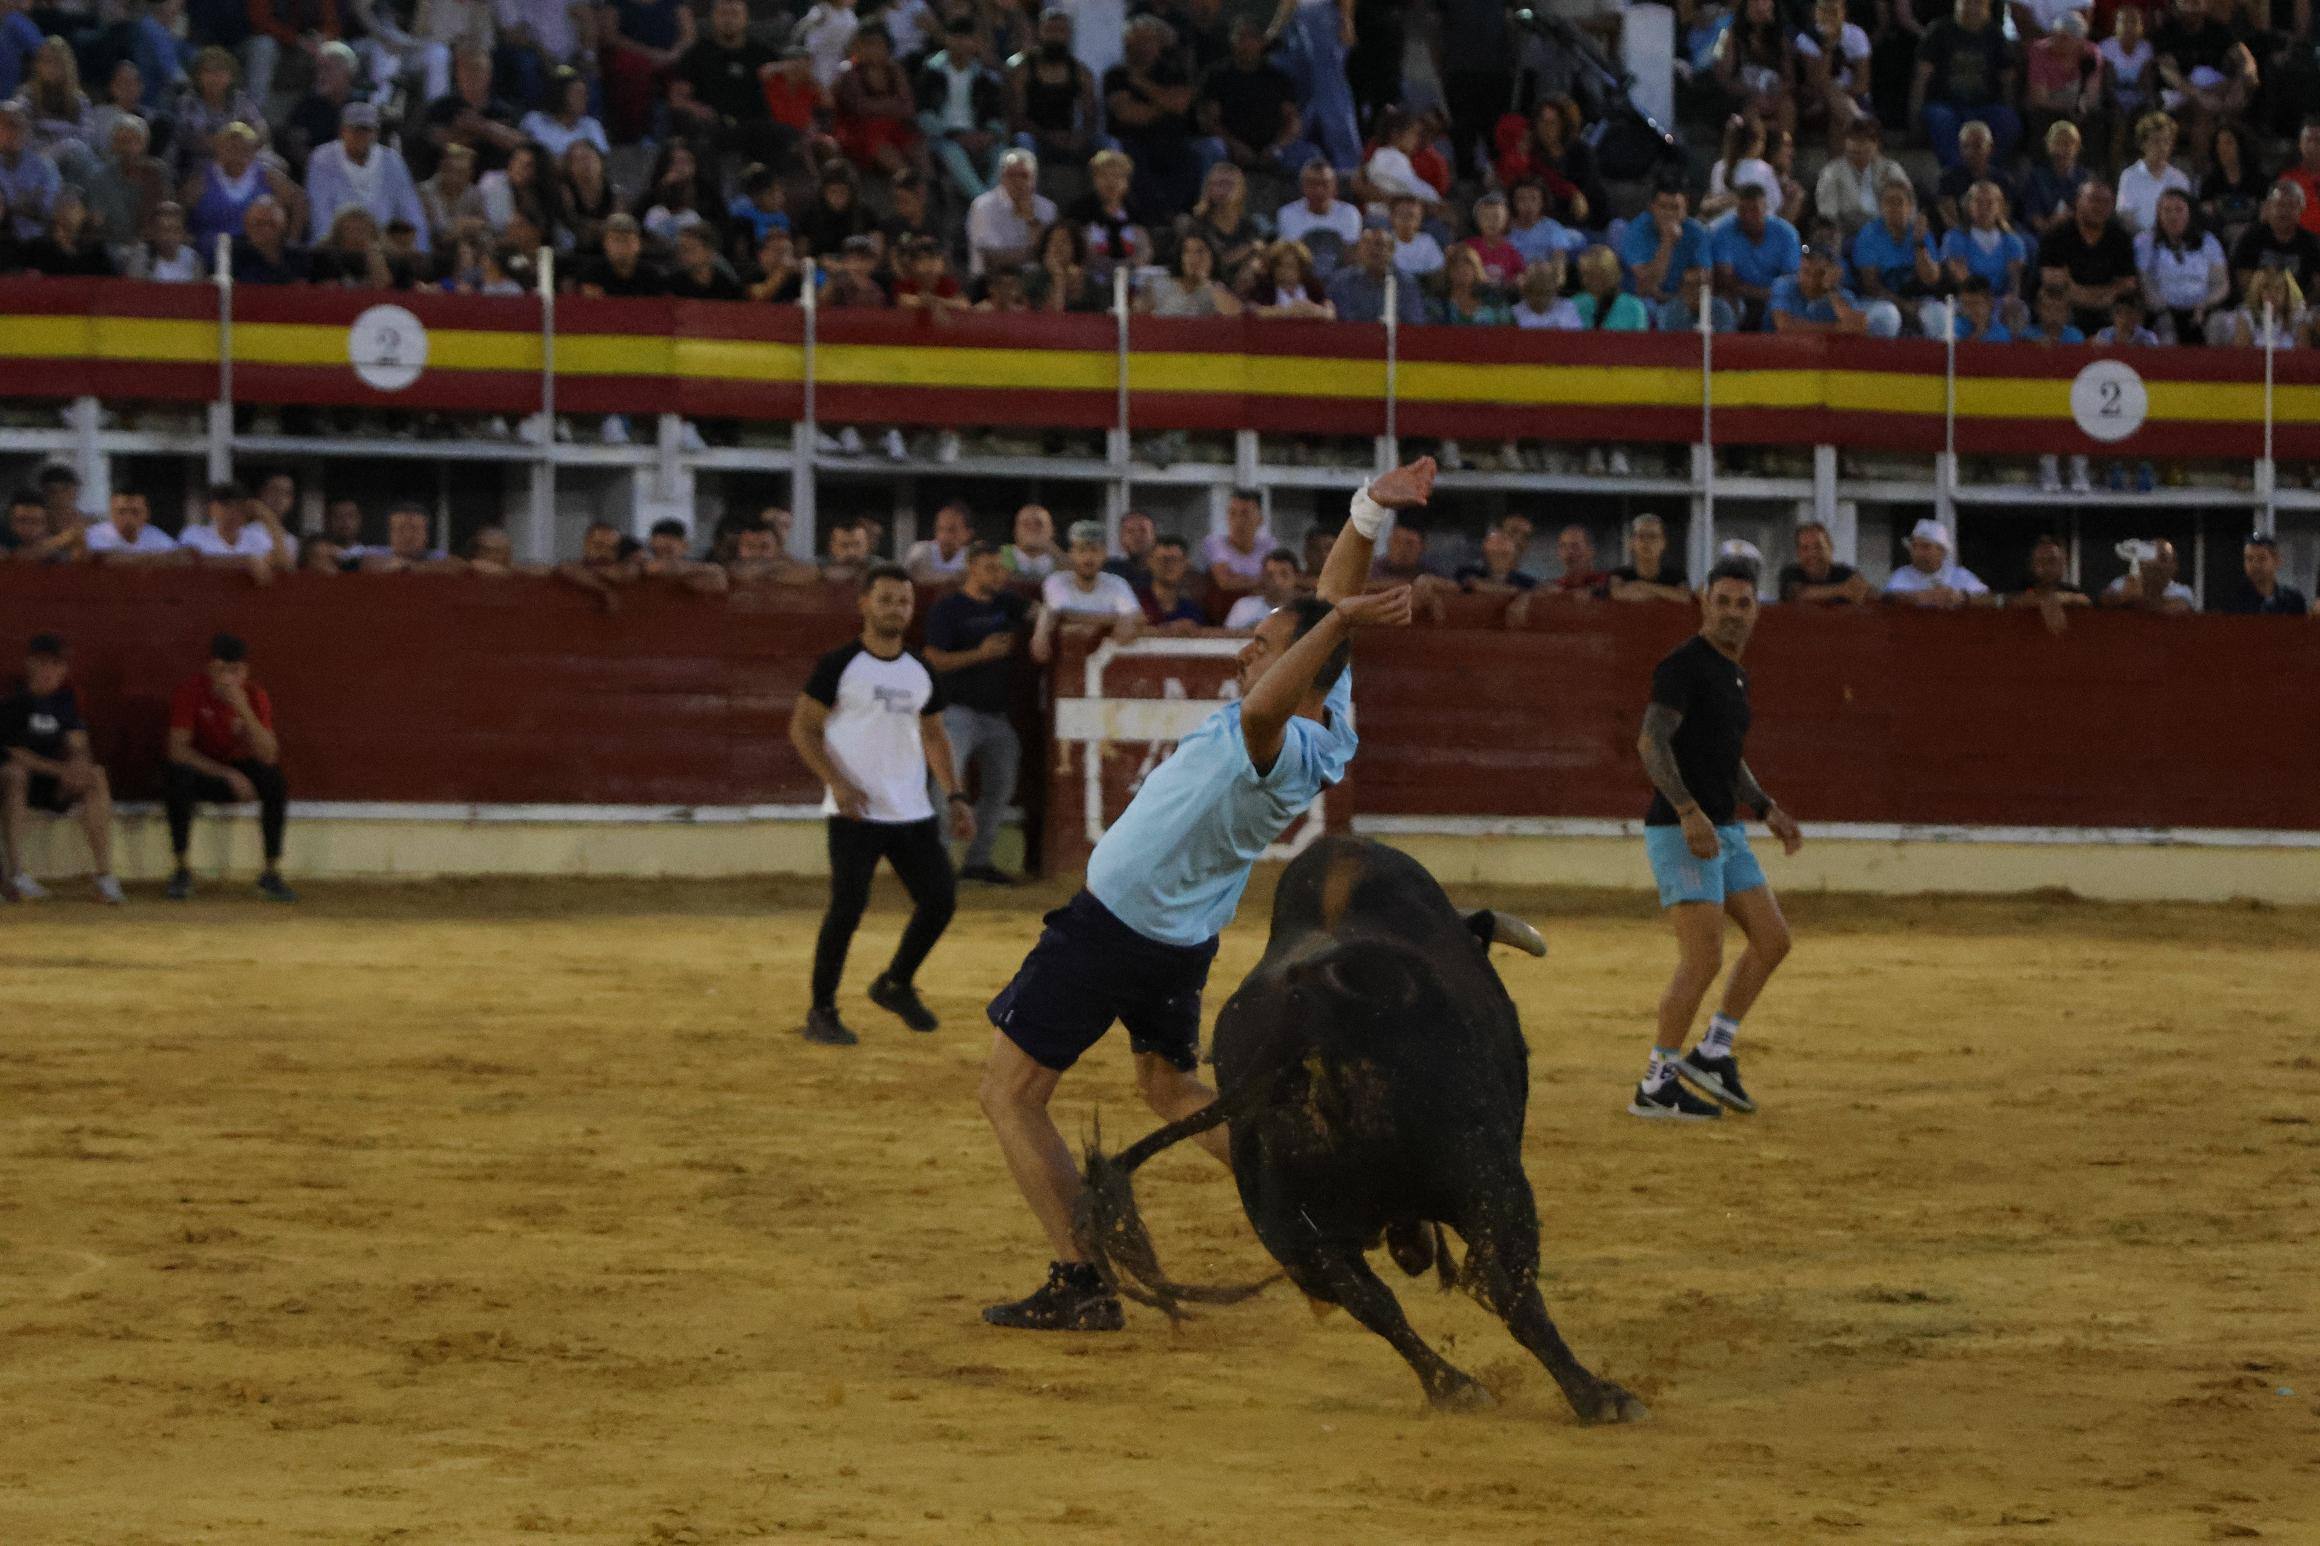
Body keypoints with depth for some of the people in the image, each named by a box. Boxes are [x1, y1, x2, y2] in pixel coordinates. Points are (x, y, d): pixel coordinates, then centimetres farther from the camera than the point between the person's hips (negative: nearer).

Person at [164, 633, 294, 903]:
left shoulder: (255, 696, -11)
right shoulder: (191, 691, -17)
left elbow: (268, 756, -21)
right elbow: (177, 749, -23)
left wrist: (243, 709, -34)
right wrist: (227, 774, -32)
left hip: (240, 770, 2)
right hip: (203, 770, -2)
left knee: (274, 780, -29)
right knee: (177, 777, -36)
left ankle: (272, 874, -19)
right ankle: (181, 871, -23)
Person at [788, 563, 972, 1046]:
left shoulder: (920, 672, 12)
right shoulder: (839, 664, -6)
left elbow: (933, 736, 22)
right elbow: (803, 728, -5)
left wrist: (954, 796, 12)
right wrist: (836, 783, -17)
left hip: (913, 812, 6)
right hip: (855, 812, -6)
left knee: (940, 899, 1)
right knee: (847, 906, -14)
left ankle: (896, 985, 25)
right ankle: (821, 1013, -1)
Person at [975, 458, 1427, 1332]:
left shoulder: (1285, 751, -34)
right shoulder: (1328, 717, -8)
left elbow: (1260, 709, -57)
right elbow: (1331, 595, -1)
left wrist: (1342, 619, -53)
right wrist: (1371, 513, -15)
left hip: (1108, 931, -9)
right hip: (1186, 940, 9)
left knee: (1011, 1094, 0)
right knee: (1169, 1087, 30)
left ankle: (1080, 1283, -6)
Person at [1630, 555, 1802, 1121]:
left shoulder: (1733, 676, 16)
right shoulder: (1683, 665, -13)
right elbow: (1652, 742, -24)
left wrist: (1767, 810, 20)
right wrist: (1689, 812, -34)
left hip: (1724, 833, 9)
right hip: (1680, 833, -9)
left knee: (1772, 939, 8)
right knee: (1704, 959, -13)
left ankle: (1713, 1052, 16)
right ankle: (1656, 1085, -7)